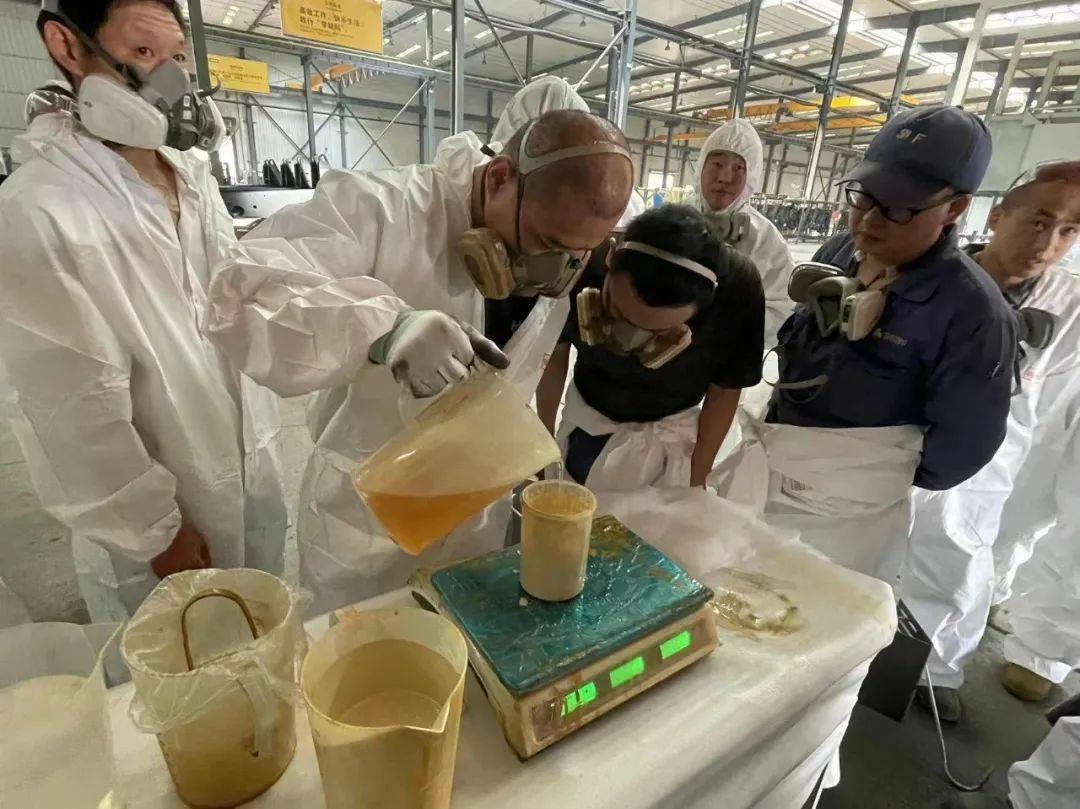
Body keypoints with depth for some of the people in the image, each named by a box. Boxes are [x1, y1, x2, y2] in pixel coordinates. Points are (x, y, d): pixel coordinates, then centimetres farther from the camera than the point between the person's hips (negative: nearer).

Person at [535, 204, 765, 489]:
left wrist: (697, 480, -3)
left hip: (671, 430, -1)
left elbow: (724, 392, -12)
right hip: (585, 418, 1)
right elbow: (555, 354, -9)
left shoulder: (738, 288, -29)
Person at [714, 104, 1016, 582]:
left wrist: (881, 479, 2)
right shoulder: (837, 254, 0)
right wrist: (773, 433, 11)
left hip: (843, 512, -6)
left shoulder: (972, 310, -18)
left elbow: (963, 443, -12)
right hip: (764, 467, 6)